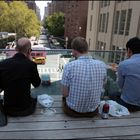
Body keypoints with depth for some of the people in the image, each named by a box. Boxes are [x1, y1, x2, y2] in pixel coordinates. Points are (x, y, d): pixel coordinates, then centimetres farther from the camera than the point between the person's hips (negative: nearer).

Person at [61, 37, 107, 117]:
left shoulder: (69, 66, -23)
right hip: (93, 111, 3)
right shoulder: (102, 65, -13)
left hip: (72, 110, -2)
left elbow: (65, 94, -14)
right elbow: (100, 89, 1)